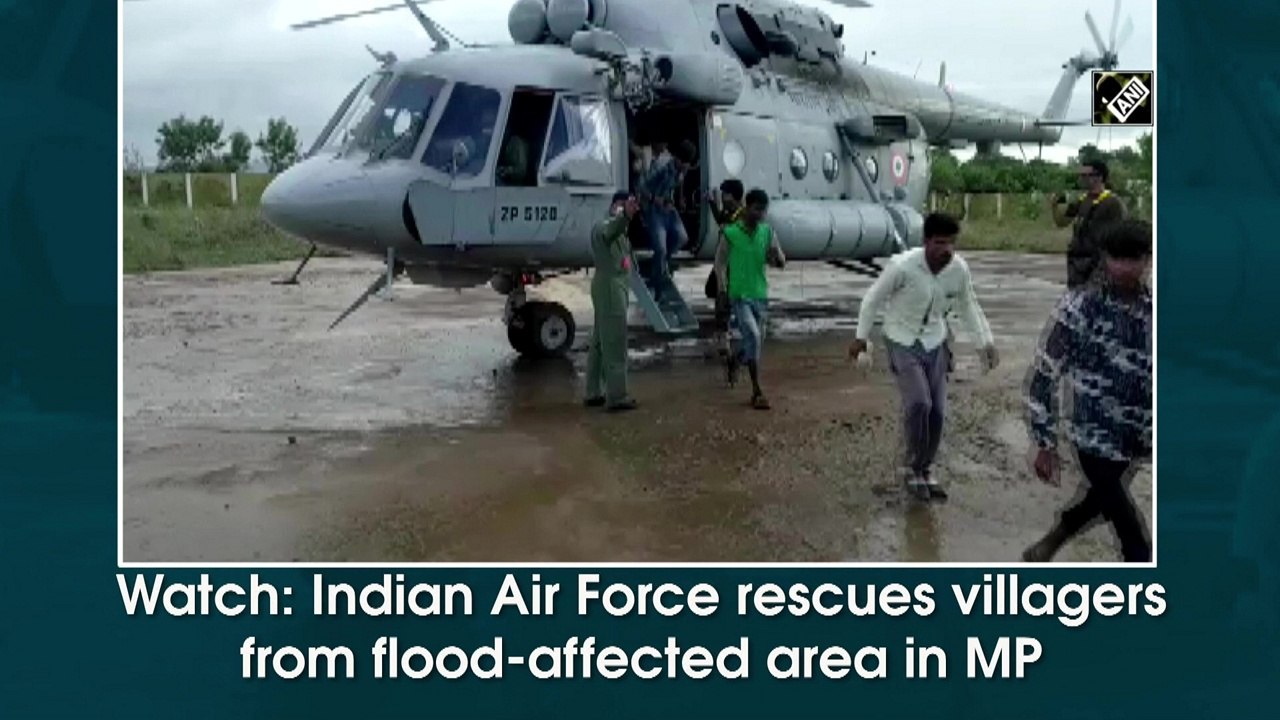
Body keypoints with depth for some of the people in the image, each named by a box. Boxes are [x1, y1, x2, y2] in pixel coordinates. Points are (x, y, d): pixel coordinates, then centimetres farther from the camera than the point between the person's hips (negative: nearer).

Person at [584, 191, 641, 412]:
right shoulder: (603, 226, -15)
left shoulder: (619, 231, 25)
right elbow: (612, 230, -36)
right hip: (609, 285, -11)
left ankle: (594, 393, 21)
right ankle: (616, 397, -10)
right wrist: (625, 215, -55)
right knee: (615, 343, -10)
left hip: (616, 285, 11)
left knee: (601, 341, 14)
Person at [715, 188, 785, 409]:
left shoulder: (768, 233, 3)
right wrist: (723, 288, -9)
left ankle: (733, 360, 49)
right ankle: (757, 392, -13)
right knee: (753, 337, -20)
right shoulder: (730, 233, -8)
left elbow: (782, 262, 8)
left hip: (760, 295, 5)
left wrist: (776, 256, -15)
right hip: (739, 295, -5)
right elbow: (720, 262, 0)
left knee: (756, 341, 14)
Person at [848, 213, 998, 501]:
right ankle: (914, 468, 1)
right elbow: (874, 298, -11)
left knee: (937, 412, 4)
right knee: (918, 403, -20)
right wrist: (861, 337, -4)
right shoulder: (902, 266, -26)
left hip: (935, 343, 4)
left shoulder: (959, 268, -14)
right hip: (903, 342, -4)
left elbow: (968, 304, 6)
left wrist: (986, 341, 6)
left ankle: (926, 470, 24)